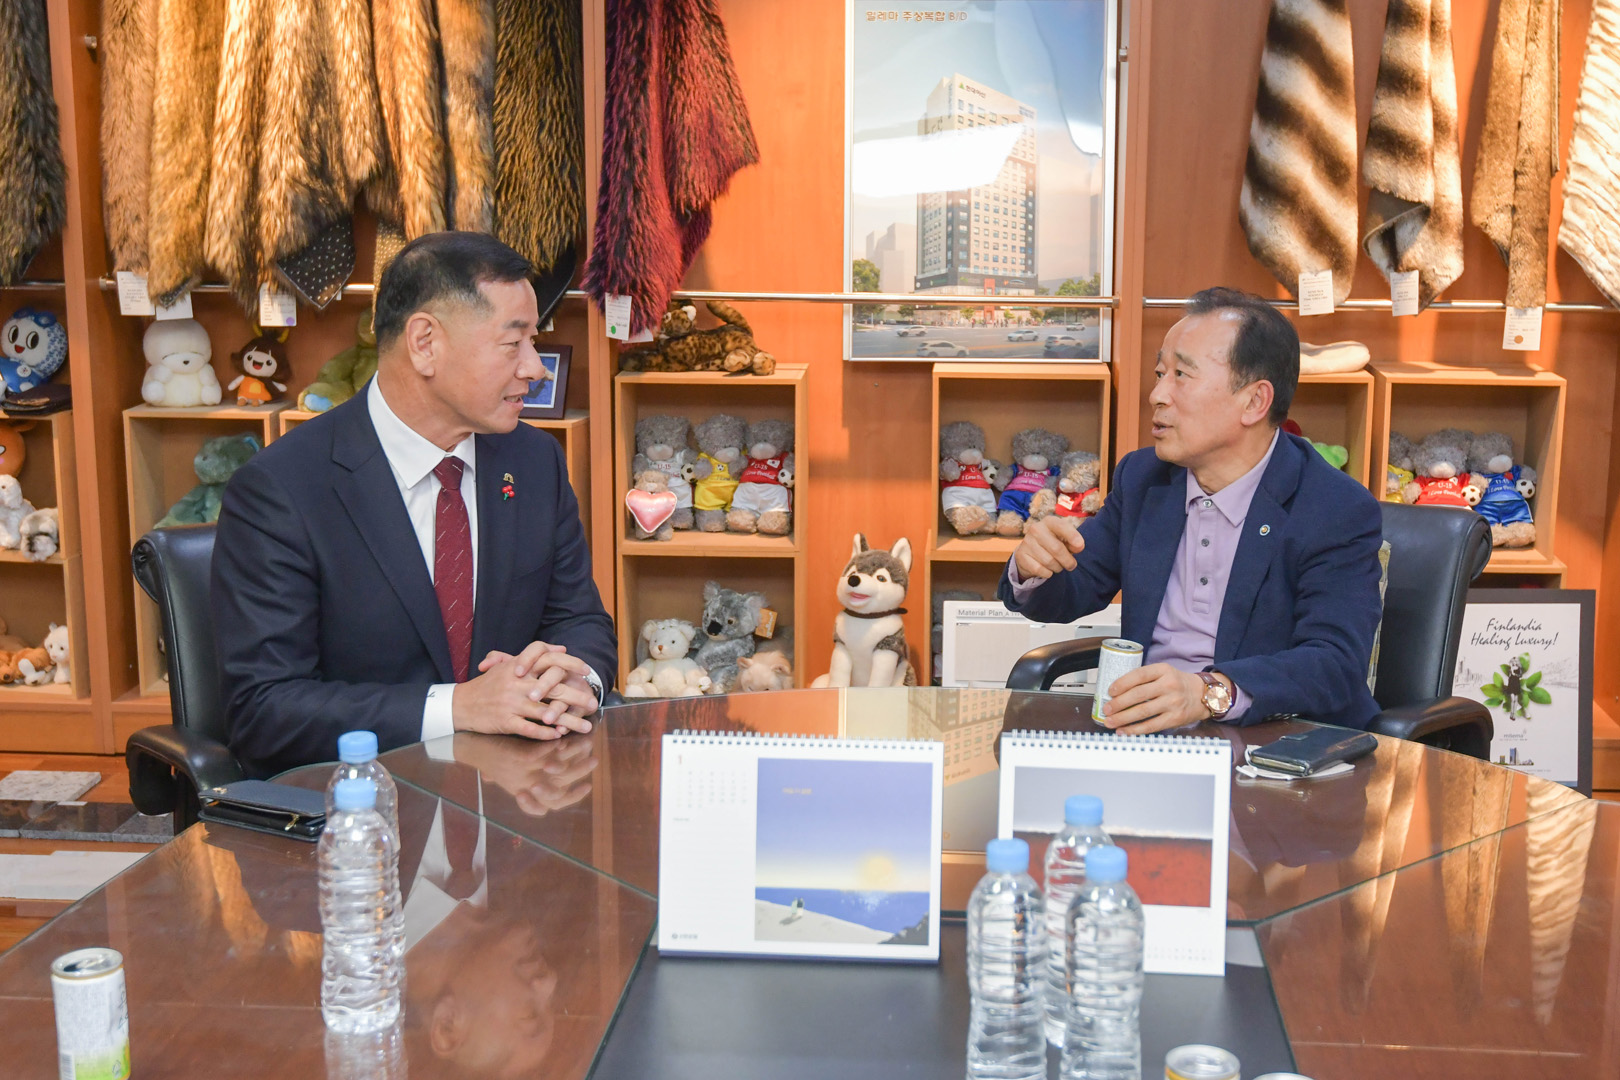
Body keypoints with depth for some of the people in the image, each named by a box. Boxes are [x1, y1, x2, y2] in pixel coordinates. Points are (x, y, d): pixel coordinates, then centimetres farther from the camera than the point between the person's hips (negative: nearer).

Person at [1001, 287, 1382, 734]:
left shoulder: (1341, 513, -11)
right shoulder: (1142, 477, 8)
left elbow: (1336, 665, -23)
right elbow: (1070, 595, 16)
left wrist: (1210, 692, -41)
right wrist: (1034, 570, -10)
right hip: (1146, 731, 4)